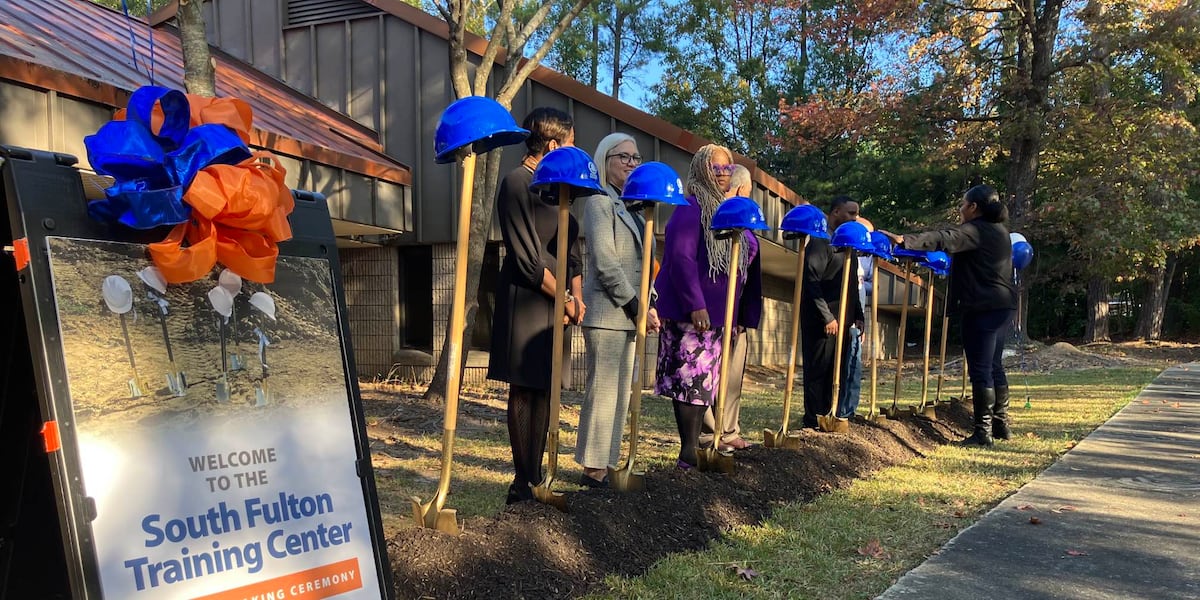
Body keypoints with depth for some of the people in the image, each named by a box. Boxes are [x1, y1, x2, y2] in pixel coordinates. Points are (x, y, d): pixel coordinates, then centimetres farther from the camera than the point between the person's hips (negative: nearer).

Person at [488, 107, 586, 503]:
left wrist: (576, 295, 2)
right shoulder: (516, 183, -10)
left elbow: (570, 243, 15)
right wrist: (564, 299, -8)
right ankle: (522, 481, 5)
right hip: (526, 300, -8)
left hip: (557, 301, 8)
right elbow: (528, 258, -14)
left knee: (544, 389, 9)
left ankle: (536, 476, 15)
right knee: (523, 389, -2)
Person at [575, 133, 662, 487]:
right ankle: (593, 469, 0)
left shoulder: (632, 208, 20)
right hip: (606, 313, -9)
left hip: (628, 314, 9)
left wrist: (645, 307, 9)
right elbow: (605, 263, -15)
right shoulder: (599, 202, -6)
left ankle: (605, 464, 15)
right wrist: (637, 306, -15)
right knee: (603, 390, -6)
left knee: (620, 392, 9)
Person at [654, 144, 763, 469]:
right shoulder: (690, 209, -8)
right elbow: (681, 258, -18)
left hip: (716, 312, 8)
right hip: (689, 311, -8)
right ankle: (689, 451, -4)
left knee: (705, 381, 10)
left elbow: (746, 256, 23)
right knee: (692, 379, -9)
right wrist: (696, 305, -24)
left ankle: (695, 444, 18)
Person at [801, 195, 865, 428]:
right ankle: (814, 423, 2)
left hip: (843, 320, 8)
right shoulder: (820, 240, -8)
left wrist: (857, 315, 13)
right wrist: (827, 317, -19)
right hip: (822, 321, -8)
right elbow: (811, 280, -16)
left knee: (838, 372, 9)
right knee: (819, 371, -3)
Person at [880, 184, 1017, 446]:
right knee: (994, 366, 17)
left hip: (983, 307, -10)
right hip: (1001, 305, 10)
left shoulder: (975, 230, -13)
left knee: (981, 370, -7)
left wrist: (905, 240, -40)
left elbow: (943, 239, -29)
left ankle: (983, 431, -5)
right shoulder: (998, 230, 17)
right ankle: (1001, 424, 25)